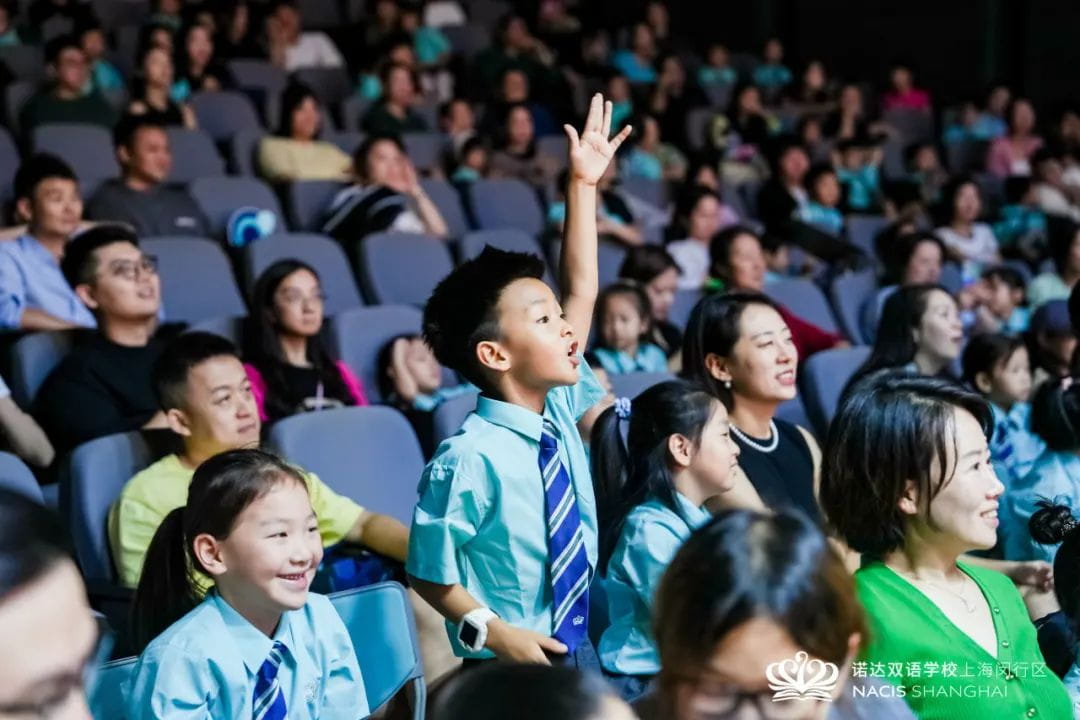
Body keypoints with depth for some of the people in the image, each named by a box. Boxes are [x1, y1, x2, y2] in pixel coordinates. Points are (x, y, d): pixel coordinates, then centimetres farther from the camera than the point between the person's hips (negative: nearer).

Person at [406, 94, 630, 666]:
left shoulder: (558, 409, -1)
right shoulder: (471, 459, -21)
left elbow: (580, 291, 5)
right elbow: (430, 575, -12)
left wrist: (582, 186, 5)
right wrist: (491, 631, -24)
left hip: (580, 655, 7)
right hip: (510, 673, -7)